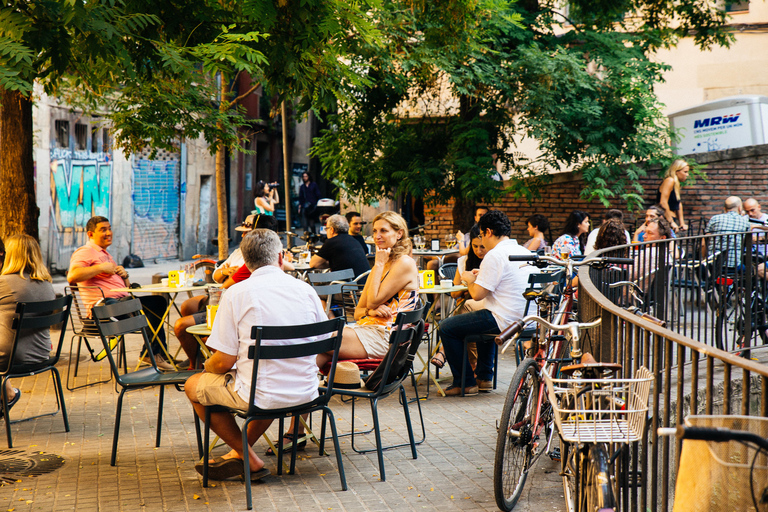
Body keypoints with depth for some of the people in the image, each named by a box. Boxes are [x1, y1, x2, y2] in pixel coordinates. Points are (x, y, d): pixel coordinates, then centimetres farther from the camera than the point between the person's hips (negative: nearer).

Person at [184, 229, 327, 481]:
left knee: (193, 385, 18)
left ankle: (249, 460, 17)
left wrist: (207, 366, 14)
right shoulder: (306, 289, 1)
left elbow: (224, 361, -10)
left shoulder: (236, 293, -11)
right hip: (306, 392, 5)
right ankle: (238, 453, 35)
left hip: (261, 396, -5)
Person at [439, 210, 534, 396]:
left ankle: (465, 383, 8)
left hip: (505, 321, -9)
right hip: (527, 319, 9)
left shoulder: (495, 255, -17)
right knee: (486, 322, 39)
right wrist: (482, 276, 23)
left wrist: (470, 279, 3)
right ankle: (484, 377, 37)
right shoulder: (525, 252, 10)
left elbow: (477, 294, -17)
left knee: (447, 327, 3)